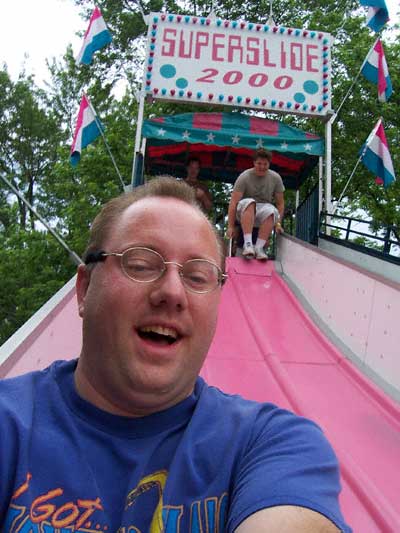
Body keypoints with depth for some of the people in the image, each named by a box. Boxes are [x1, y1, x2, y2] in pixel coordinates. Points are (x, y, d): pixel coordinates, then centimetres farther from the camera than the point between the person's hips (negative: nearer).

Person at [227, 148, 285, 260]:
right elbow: (233, 202, -14)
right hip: (245, 213, -2)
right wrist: (230, 226, -19)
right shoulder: (245, 177, -9)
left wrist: (278, 223, -4)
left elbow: (280, 203, 7)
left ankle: (259, 247, -35)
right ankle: (248, 243, -44)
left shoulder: (275, 178, 2)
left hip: (263, 210, 2)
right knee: (249, 202, -36)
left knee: (271, 211, -33)